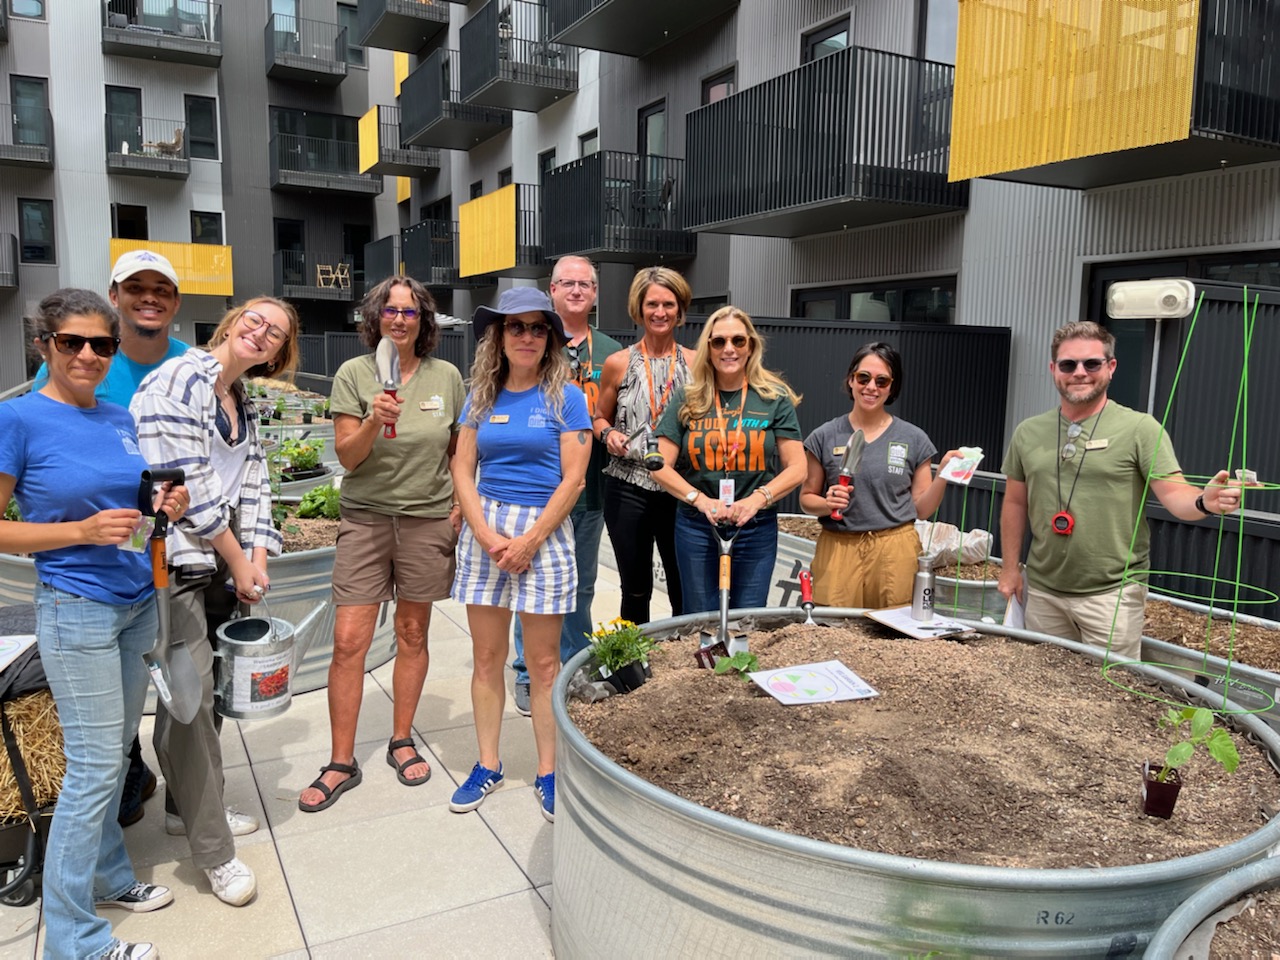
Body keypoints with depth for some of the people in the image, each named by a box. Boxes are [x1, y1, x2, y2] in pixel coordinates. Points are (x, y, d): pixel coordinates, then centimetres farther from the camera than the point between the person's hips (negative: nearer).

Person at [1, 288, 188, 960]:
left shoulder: (121, 419, 8)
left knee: (116, 750, 15)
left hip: (138, 600, 6)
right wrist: (86, 531, -20)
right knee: (95, 764, -2)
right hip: (76, 608, -6)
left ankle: (108, 875, 33)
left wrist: (166, 507, -1)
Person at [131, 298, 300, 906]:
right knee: (191, 696, -6)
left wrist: (257, 561, -1)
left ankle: (187, 805, 32)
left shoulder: (243, 405, 15)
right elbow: (188, 484, -17)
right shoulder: (182, 379, -12)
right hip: (172, 560, -8)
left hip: (219, 562, 8)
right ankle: (214, 852, 4)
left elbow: (253, 486, 12)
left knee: (203, 689, 14)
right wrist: (239, 562, -10)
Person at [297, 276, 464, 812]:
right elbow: (347, 456, -6)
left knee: (412, 635, 11)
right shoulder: (354, 375, -1)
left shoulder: (446, 376, 4)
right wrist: (375, 422, -24)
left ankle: (402, 741, 28)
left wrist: (462, 505, 2)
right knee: (348, 642, -3)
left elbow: (460, 450, 12)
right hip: (366, 515, -1)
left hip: (428, 518, 1)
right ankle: (342, 763, 12)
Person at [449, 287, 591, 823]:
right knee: (486, 657, 9)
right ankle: (488, 765, 24)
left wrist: (527, 542, -12)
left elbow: (573, 478, -7)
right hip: (484, 527, 3)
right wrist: (489, 538, -9)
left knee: (543, 663, 4)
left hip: (544, 529, -3)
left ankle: (547, 773, 17)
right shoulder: (481, 397, 8)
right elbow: (462, 471, 4)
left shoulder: (565, 397, -2)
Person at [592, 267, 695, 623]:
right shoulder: (618, 364, 2)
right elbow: (599, 418, 13)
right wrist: (609, 434, -8)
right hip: (628, 488, 0)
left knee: (686, 592, 4)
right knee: (635, 589, 10)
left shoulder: (695, 363, 3)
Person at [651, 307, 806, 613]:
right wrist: (701, 500, -14)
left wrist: (757, 499, -17)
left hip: (757, 529, 0)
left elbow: (796, 468, -1)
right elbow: (662, 467, 0)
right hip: (696, 527, 1)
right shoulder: (687, 399, 2)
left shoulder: (775, 398, 0)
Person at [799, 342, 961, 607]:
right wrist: (828, 504, -12)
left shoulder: (914, 439, 6)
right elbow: (806, 499, 7)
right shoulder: (824, 437, 4)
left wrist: (942, 475, -6)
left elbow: (922, 509, 9)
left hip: (896, 553, 1)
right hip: (838, 551, 0)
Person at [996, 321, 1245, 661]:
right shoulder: (1028, 432, 5)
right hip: (1042, 590, 4)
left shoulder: (1140, 428, -6)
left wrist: (1205, 501, -33)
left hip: (1111, 592, -4)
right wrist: (1010, 567, 10)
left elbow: (1174, 494, -11)